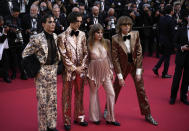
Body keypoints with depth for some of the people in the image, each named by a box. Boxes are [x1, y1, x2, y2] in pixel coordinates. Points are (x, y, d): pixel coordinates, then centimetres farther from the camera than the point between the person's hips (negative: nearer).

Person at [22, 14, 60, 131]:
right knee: (42, 100, 1)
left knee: (53, 99, 12)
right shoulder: (37, 38, -14)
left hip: (53, 70, 6)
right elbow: (25, 54, -8)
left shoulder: (55, 36, 5)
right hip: (42, 72, -6)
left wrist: (56, 64, 12)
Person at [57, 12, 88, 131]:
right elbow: (63, 55, -10)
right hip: (69, 70, -4)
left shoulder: (82, 34, 5)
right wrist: (74, 68, -12)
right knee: (67, 96, 5)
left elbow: (85, 52, 8)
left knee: (79, 95, 14)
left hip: (81, 70, 4)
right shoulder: (63, 36, -8)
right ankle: (67, 121, 17)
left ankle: (79, 117, 28)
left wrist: (82, 66, -4)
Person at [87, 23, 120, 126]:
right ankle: (95, 117, 26)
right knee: (94, 93, 10)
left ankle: (110, 118, 13)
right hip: (94, 71, -2)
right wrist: (87, 75, -2)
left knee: (111, 93, 0)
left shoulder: (106, 42, 1)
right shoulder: (89, 45, -6)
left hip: (105, 70, 3)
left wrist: (111, 70, 6)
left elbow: (109, 57, 8)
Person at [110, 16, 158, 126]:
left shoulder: (135, 34, -10)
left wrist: (138, 71, -10)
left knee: (141, 90, 7)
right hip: (123, 66, -2)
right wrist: (120, 76, -14)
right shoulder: (115, 39, -16)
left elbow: (139, 53, -7)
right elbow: (115, 58, -14)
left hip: (135, 64, 2)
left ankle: (147, 115, 19)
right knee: (116, 89, 9)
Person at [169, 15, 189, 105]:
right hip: (181, 57, -1)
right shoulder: (181, 30, 0)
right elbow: (175, 42, 3)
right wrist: (181, 47, -14)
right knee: (177, 77, 4)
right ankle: (173, 97, 17)